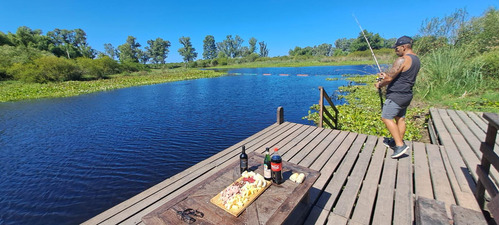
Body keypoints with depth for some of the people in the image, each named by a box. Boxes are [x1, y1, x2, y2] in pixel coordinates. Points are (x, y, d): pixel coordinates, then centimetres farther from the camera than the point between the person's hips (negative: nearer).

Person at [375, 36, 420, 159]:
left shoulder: (402, 60, -18)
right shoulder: (416, 59, 14)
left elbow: (389, 78, -19)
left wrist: (379, 84, -1)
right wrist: (386, 75, 16)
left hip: (397, 95, -10)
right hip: (407, 95, 10)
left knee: (387, 118, -7)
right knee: (400, 118, 16)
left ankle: (400, 145, -8)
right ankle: (397, 142, 26)